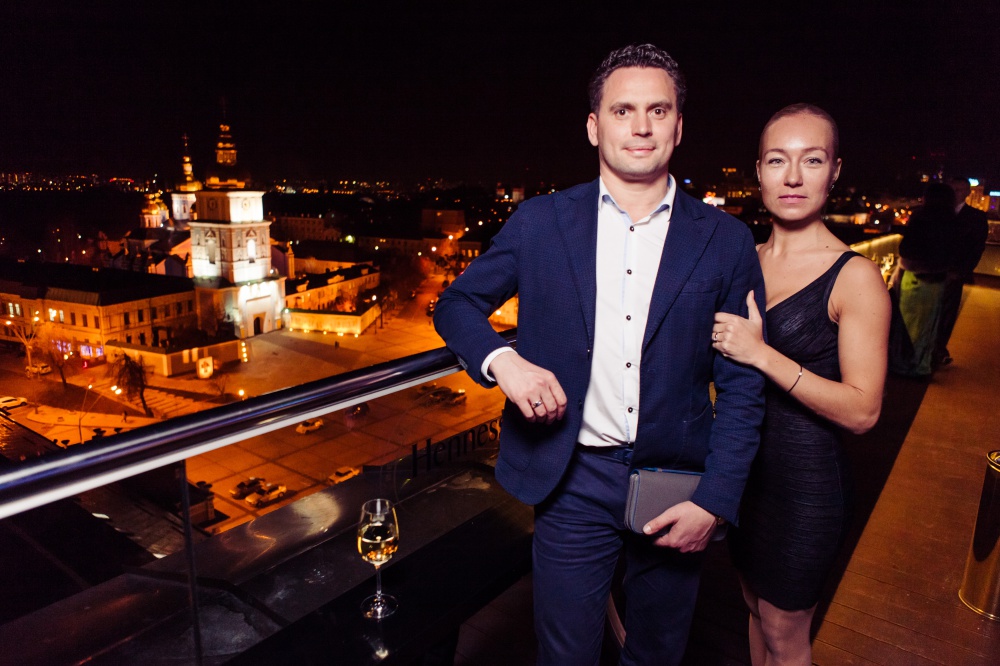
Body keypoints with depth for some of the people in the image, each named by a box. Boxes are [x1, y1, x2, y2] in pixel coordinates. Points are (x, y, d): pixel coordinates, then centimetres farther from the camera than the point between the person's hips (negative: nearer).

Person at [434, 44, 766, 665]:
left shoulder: (725, 240, -2)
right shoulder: (540, 222, -2)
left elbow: (743, 385, -1)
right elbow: (457, 303, 5)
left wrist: (715, 502, -7)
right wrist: (501, 359, -16)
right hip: (574, 483, -1)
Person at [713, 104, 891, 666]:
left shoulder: (855, 277, -15)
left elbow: (863, 410, -20)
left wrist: (762, 354, -25)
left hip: (805, 478, -5)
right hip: (742, 467, 5)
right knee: (757, 607, 24)